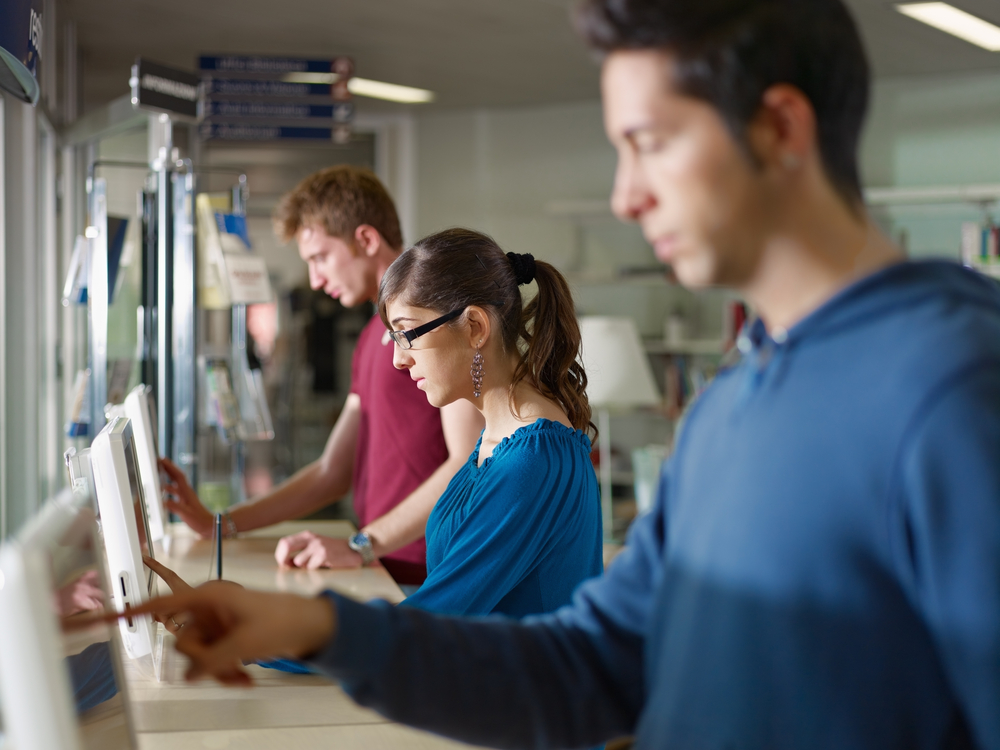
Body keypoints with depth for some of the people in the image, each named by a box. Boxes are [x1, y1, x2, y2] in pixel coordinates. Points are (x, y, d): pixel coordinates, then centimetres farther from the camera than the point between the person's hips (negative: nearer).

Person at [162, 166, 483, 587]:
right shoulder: (373, 337, 22)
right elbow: (333, 473, 23)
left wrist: (361, 546, -18)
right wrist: (220, 525, 15)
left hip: (428, 584, -8)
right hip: (385, 578, 8)